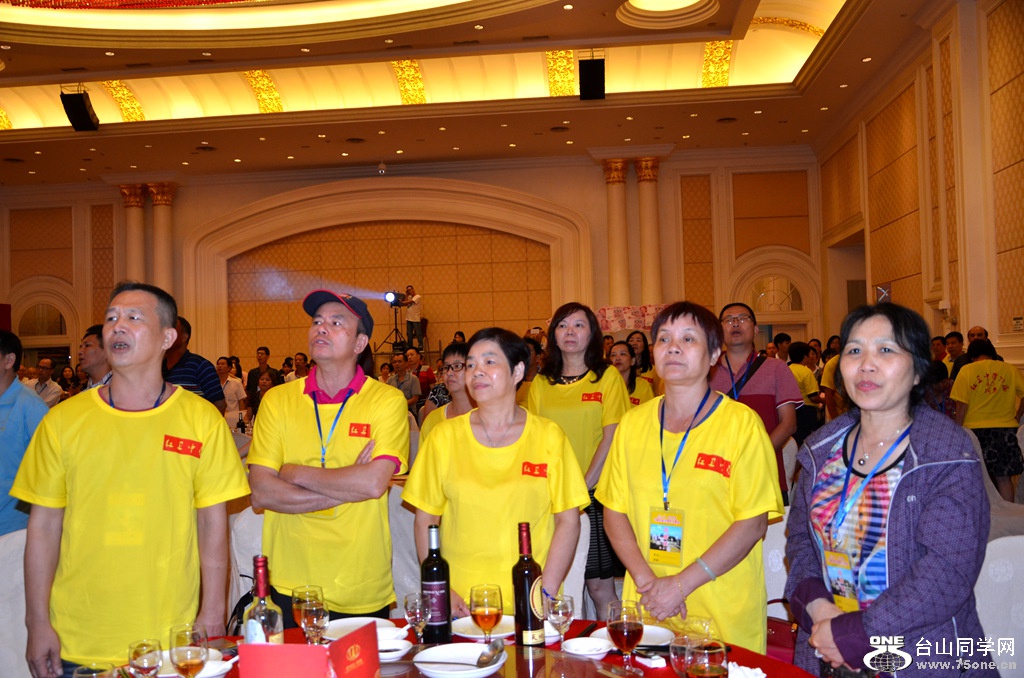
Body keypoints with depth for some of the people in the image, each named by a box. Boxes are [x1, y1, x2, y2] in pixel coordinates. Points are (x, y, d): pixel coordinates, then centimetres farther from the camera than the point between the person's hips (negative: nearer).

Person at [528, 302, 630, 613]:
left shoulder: (607, 376, 0)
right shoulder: (541, 382, 10)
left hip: (595, 494, -3)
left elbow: (611, 437, -5)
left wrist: (584, 485, -11)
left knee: (599, 584, -1)